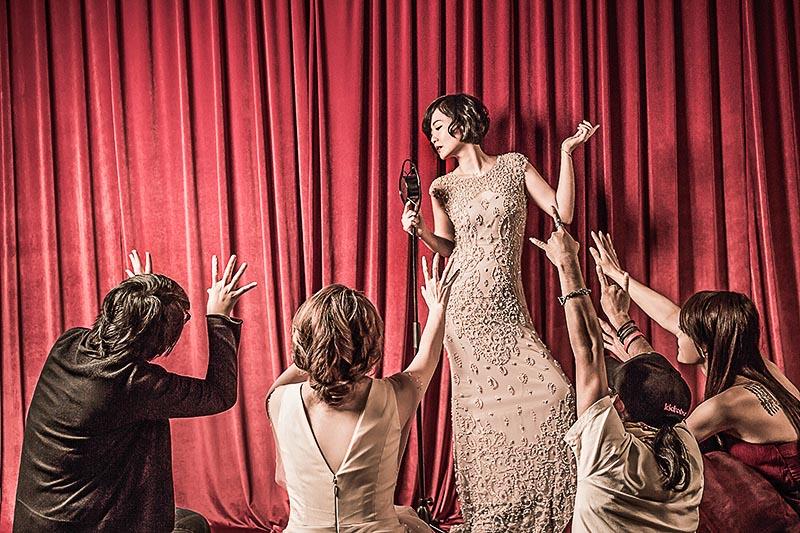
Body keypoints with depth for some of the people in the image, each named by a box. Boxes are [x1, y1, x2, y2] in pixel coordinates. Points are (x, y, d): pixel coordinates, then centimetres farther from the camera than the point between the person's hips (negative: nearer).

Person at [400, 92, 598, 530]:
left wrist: (567, 152, -1)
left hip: (509, 306, 1)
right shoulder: (443, 187, 10)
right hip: (465, 305, 0)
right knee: (480, 402, -3)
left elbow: (562, 213, 2)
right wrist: (419, 231, -4)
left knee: (553, 391, -8)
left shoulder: (514, 165, 8)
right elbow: (450, 249, 13)